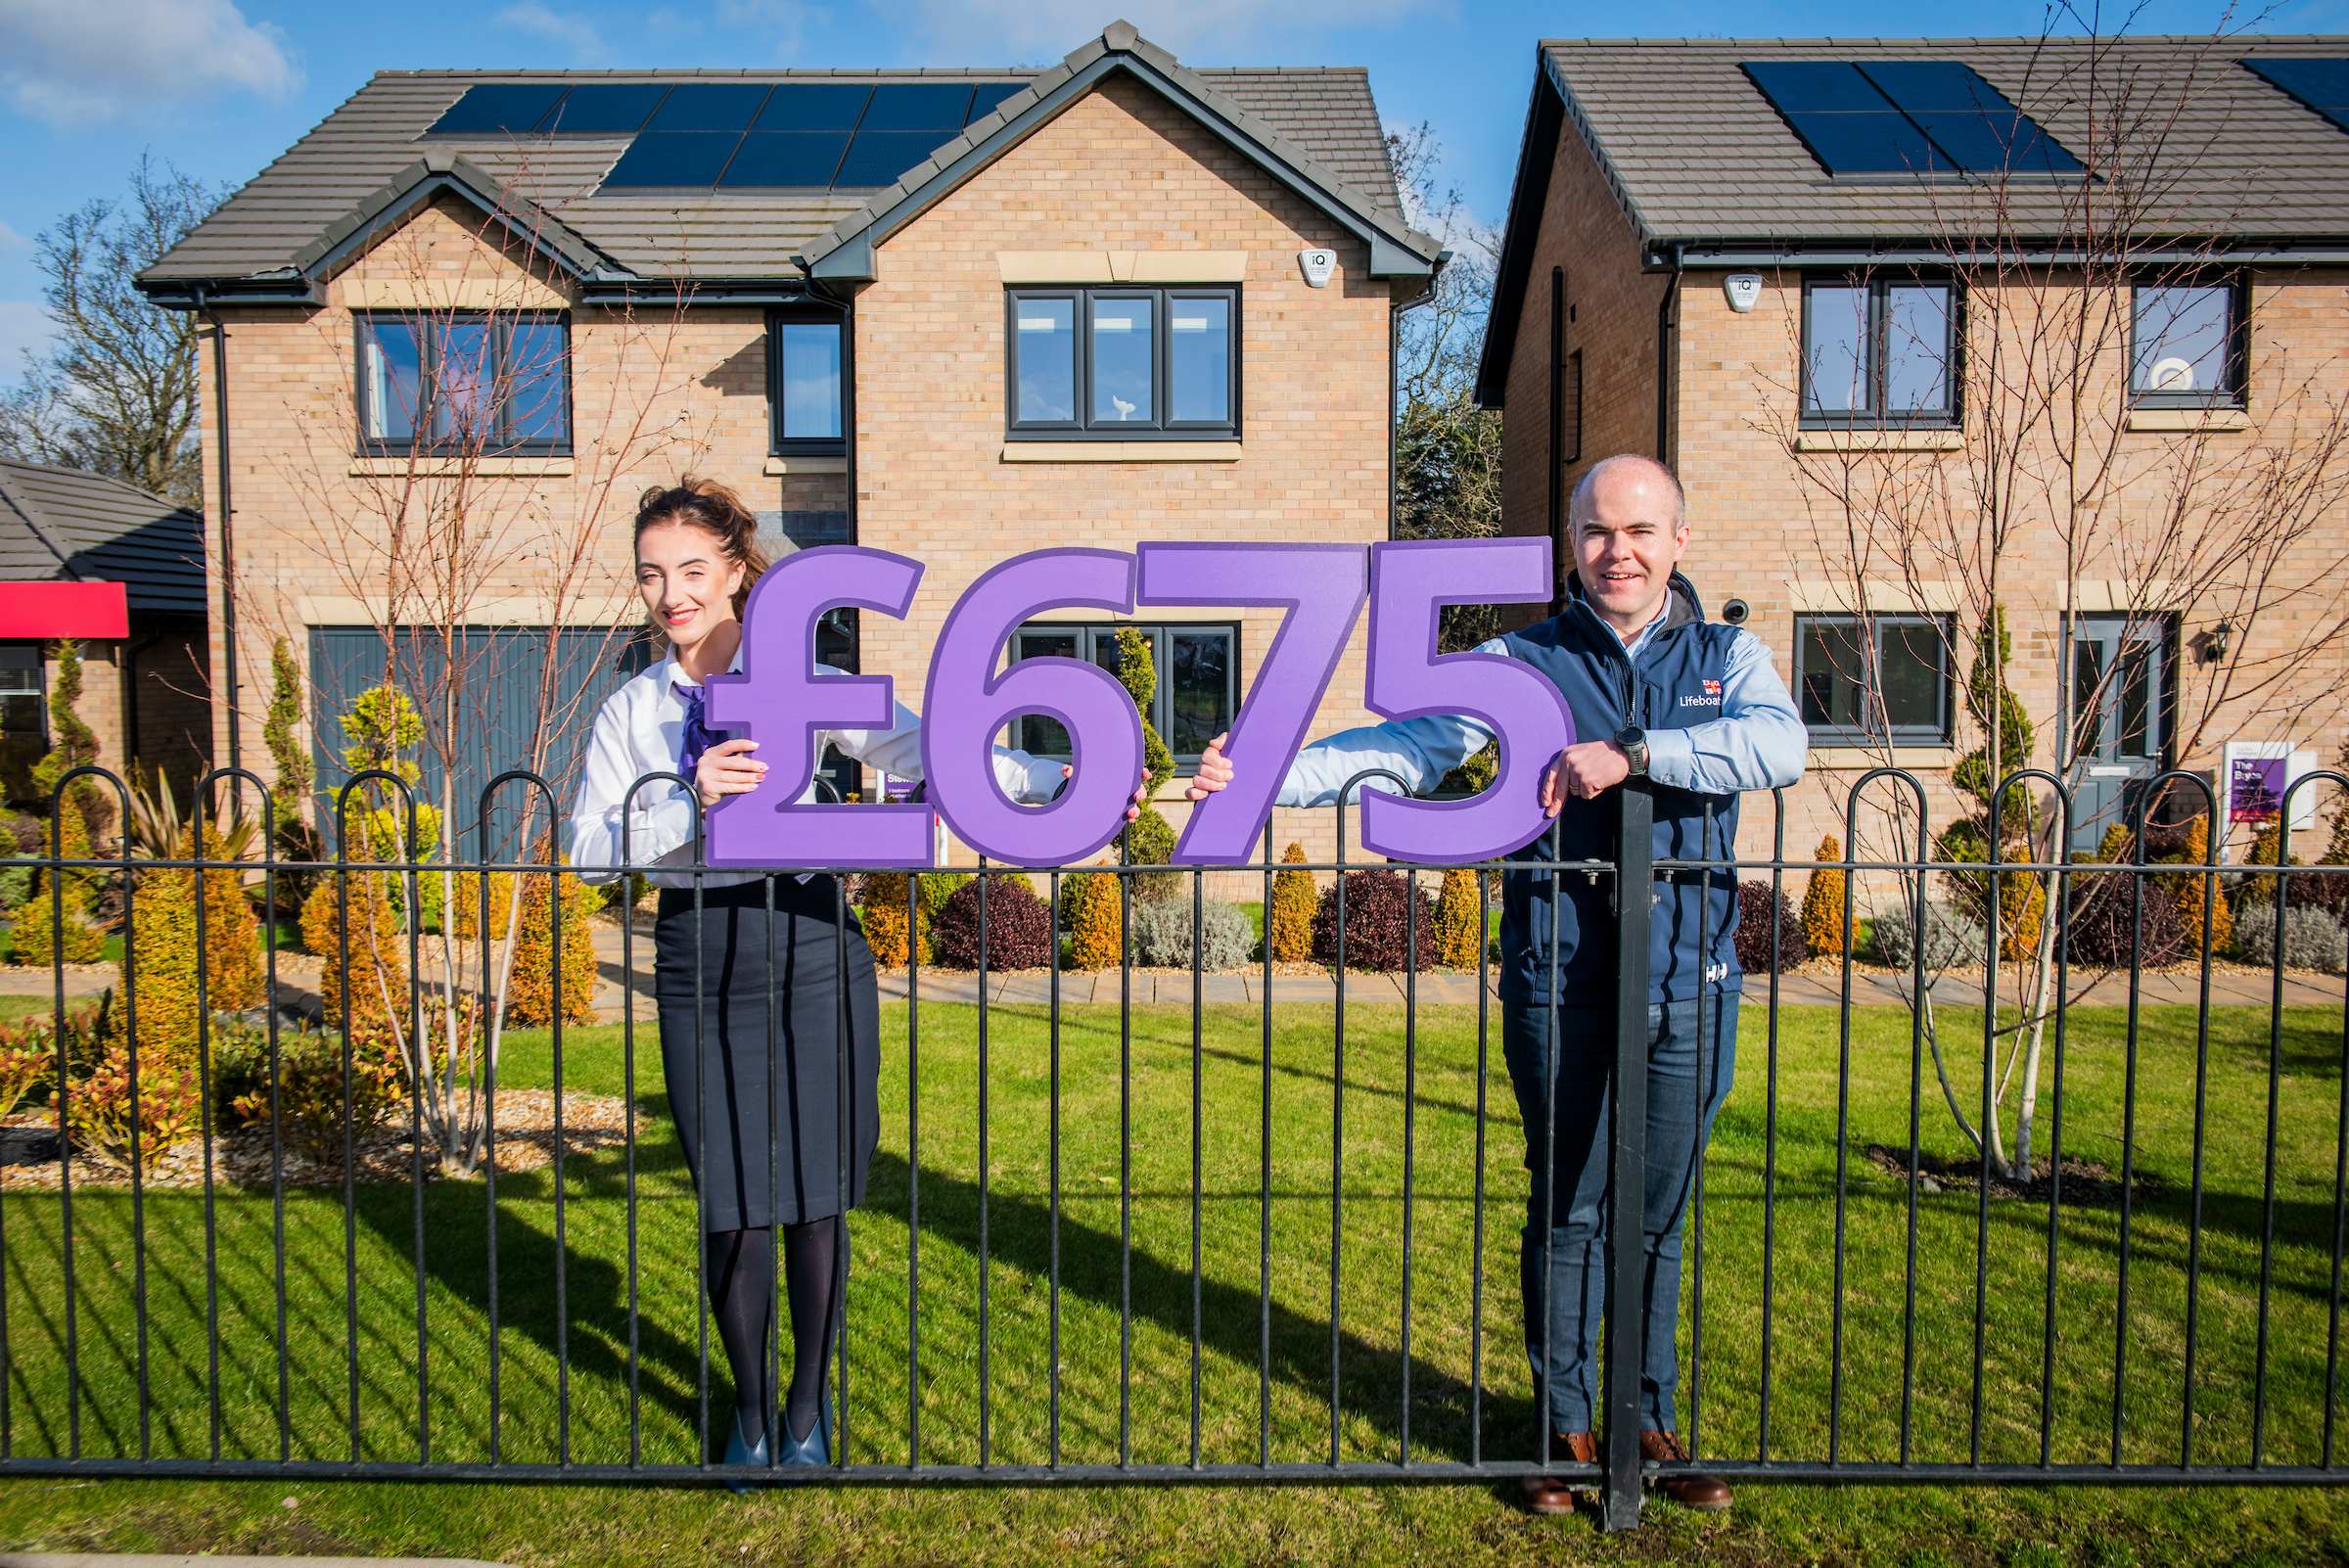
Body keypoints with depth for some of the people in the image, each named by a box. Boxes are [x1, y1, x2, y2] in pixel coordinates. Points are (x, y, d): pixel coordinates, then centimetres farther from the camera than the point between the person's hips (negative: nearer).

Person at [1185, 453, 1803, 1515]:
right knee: (1566, 1210, 9)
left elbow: (1780, 744, -14)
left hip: (1688, 987, 1)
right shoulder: (1523, 661, 3)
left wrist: (1631, 754, -24)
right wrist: (1265, 775, -18)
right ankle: (1565, 1427, 27)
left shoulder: (1729, 657, 7)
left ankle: (1654, 1422, 32)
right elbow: (1407, 747, -5)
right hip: (1559, 985, -1)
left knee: (1659, 1217, 13)